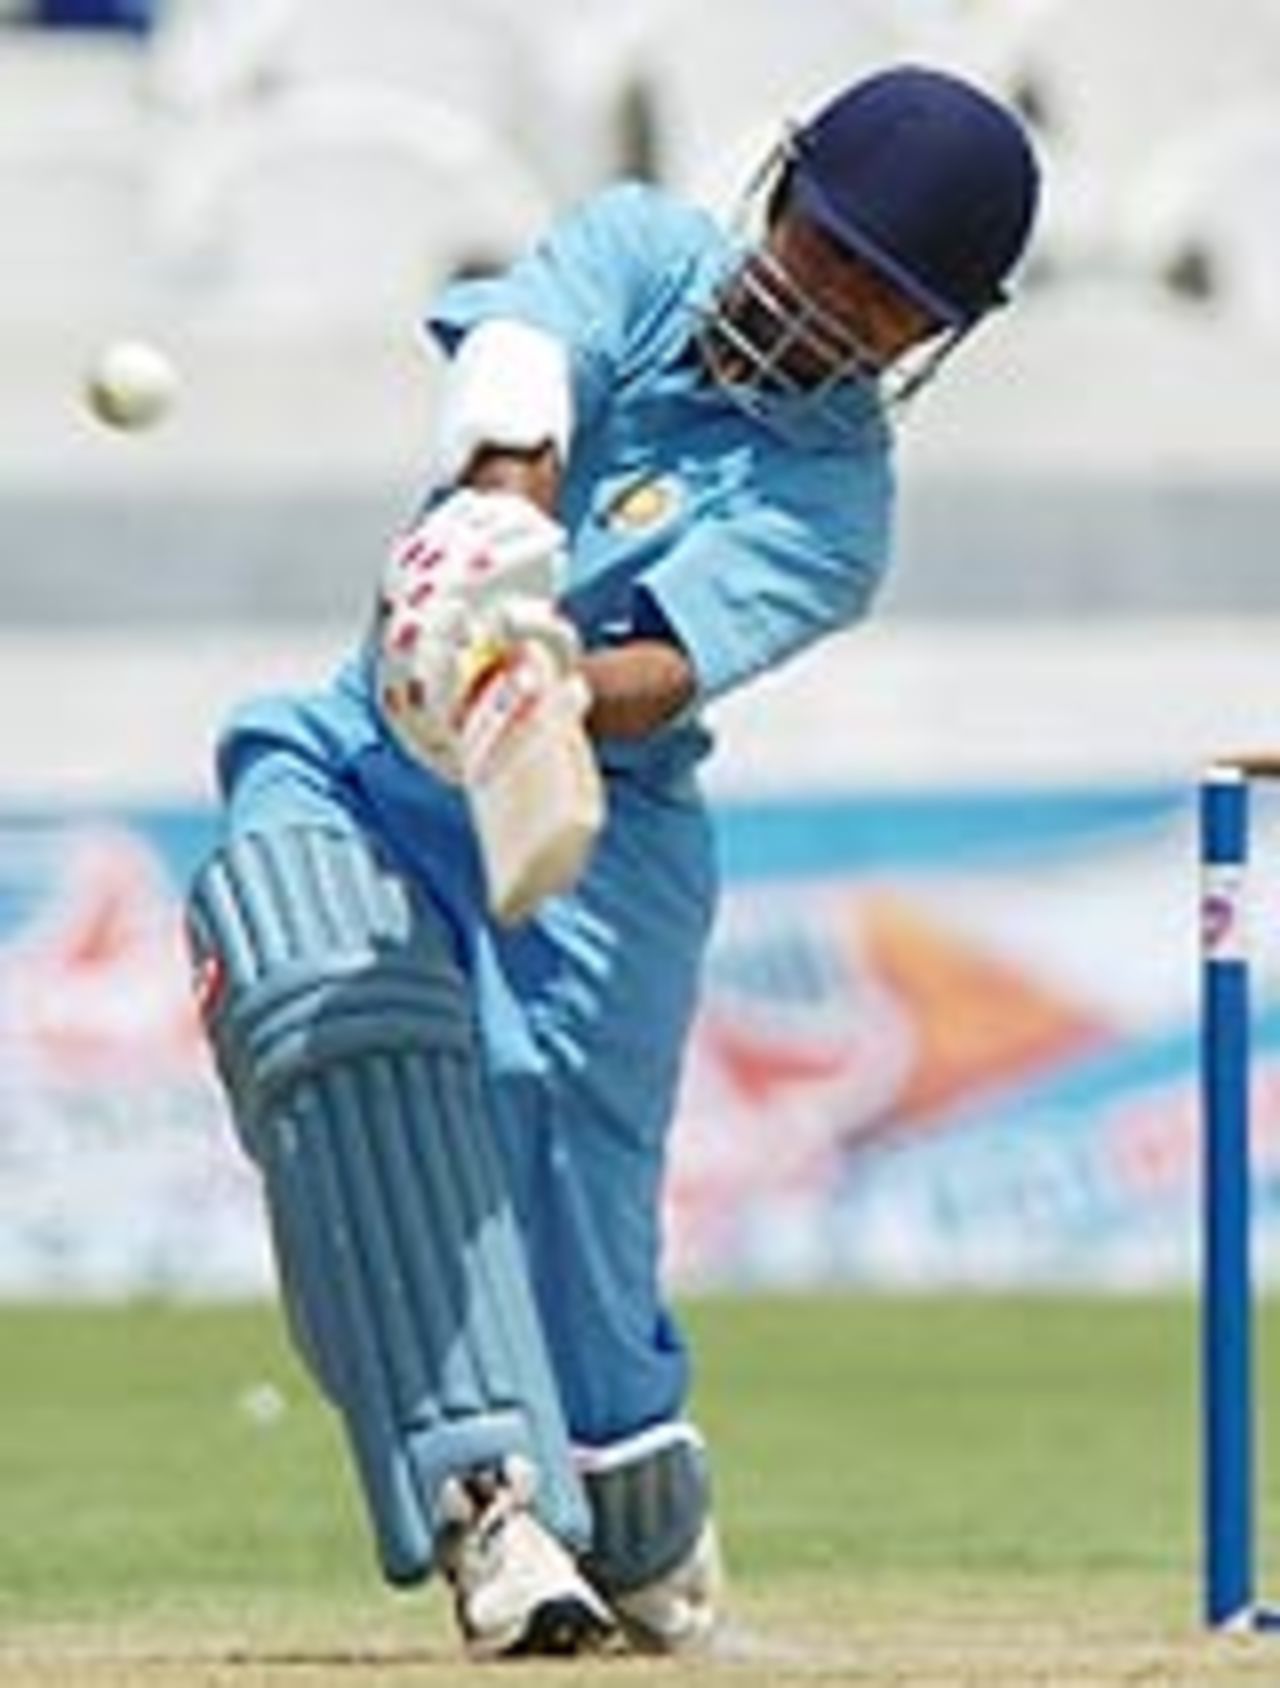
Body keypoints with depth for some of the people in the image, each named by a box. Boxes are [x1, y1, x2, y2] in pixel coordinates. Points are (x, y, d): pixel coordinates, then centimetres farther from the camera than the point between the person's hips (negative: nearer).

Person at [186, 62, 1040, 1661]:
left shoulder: (830, 503, -2)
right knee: (348, 1015, -28)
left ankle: (642, 1530, 11)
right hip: (359, 754, 2)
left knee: (550, 1143, -20)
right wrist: (506, 504, -40)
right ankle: (484, 1492, -34)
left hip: (592, 824, -2)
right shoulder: (645, 252, 5)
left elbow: (665, 671, -21)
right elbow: (524, 351, -18)